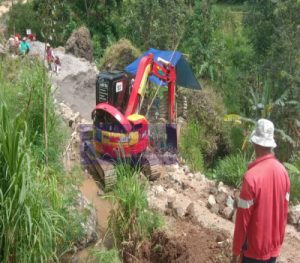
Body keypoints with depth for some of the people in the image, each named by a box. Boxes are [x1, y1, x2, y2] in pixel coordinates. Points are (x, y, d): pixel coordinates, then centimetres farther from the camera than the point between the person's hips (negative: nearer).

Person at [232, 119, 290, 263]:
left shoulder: (251, 176, -24)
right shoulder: (283, 171, -4)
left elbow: (243, 218, -18)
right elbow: (284, 211, 6)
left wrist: (236, 251, -7)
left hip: (254, 248, -5)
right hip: (274, 246, 6)